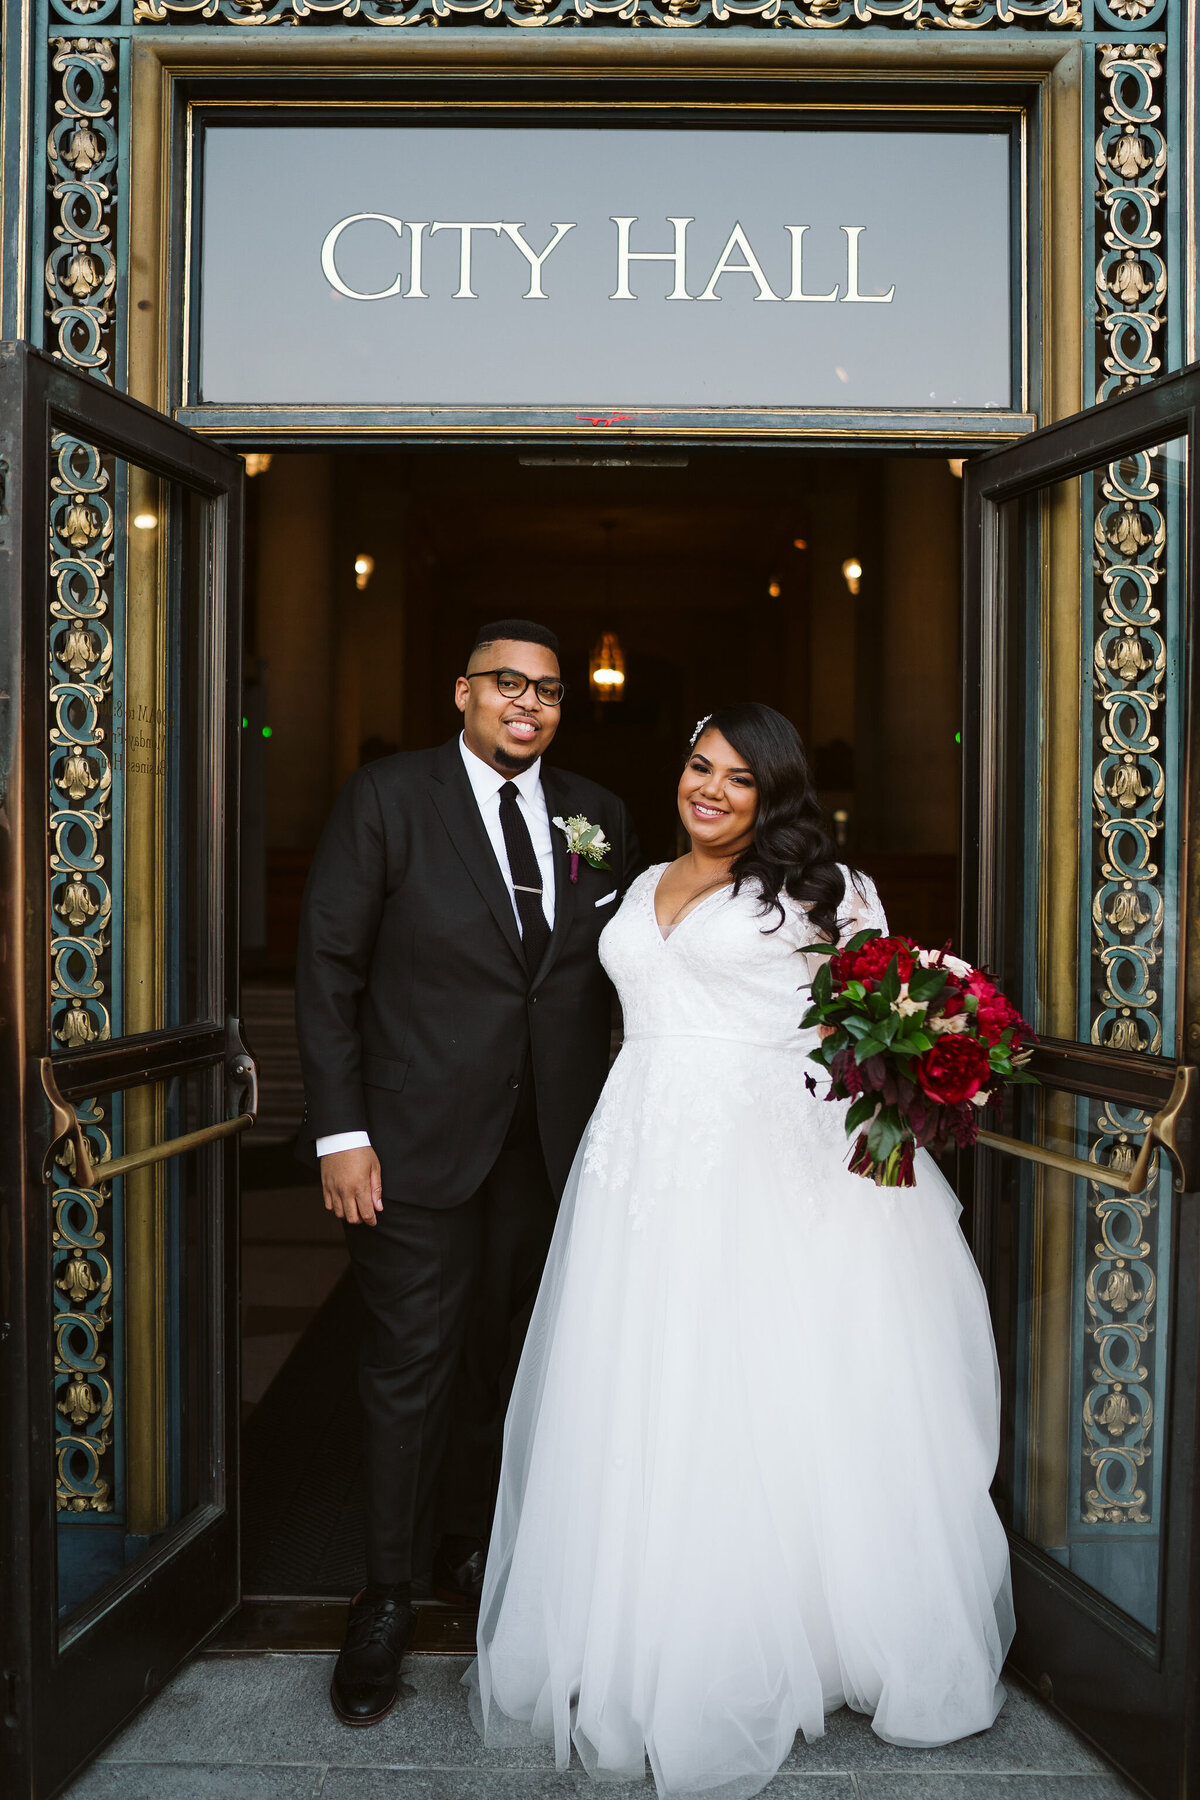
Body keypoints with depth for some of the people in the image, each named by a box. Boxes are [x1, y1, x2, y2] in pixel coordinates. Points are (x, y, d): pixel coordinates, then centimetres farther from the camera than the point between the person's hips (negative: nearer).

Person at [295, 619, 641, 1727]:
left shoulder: (599, 818, 5)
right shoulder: (386, 800, -6)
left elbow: (617, 972, 8)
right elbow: (327, 969, -6)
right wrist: (340, 1132, -11)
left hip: (553, 1139, 4)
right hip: (419, 1134, -3)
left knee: (504, 1355, 16)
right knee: (411, 1365, 4)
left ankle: (469, 1549, 37)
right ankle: (388, 1596, 23)